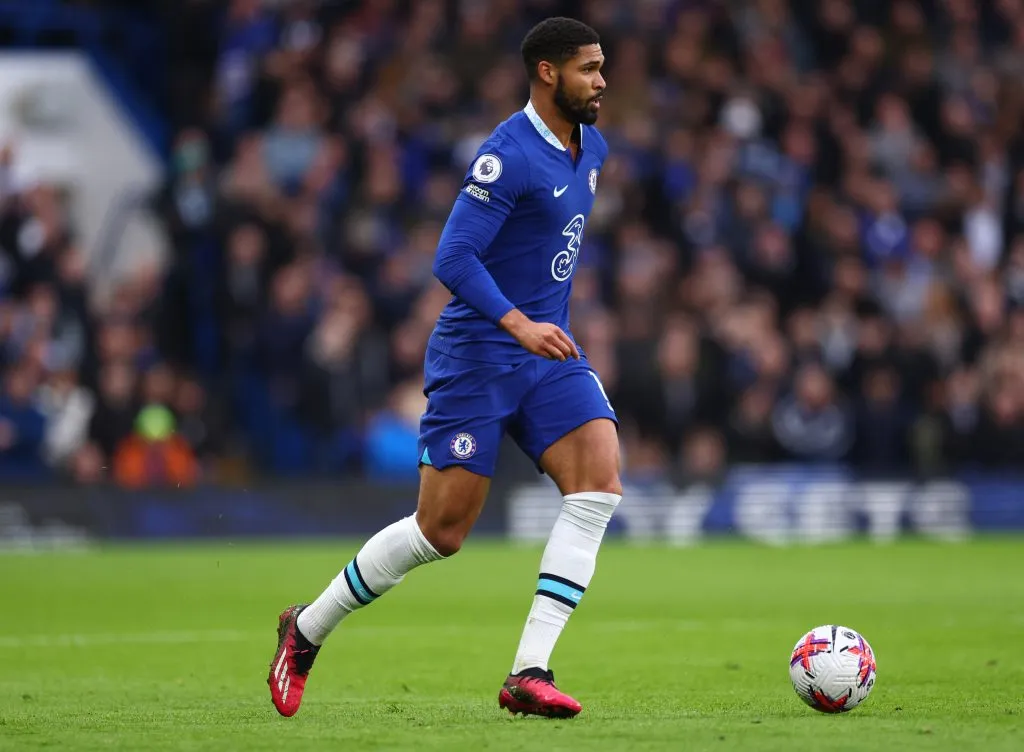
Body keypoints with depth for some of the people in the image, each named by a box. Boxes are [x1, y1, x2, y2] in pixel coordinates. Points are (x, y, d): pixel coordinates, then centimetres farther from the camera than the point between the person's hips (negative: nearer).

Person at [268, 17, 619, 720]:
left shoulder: (591, 148, 11)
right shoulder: (508, 155, -17)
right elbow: (453, 260, -23)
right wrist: (519, 325, -32)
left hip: (548, 353, 7)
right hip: (475, 357, -7)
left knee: (600, 478, -17)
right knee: (440, 530, -4)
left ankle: (529, 673, -18)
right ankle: (307, 629, 20)